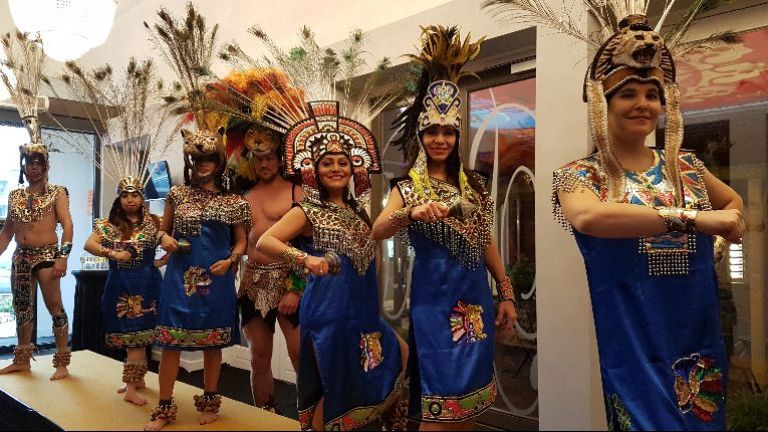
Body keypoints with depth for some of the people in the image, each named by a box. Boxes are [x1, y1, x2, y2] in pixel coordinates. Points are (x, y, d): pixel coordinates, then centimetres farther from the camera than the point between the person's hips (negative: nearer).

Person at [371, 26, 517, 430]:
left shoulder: (472, 183, 11)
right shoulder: (408, 186, -2)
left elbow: (486, 240, 12)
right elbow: (377, 231, -19)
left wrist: (506, 292, 8)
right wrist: (412, 212, -37)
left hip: (476, 296, 5)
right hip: (435, 297, -4)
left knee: (468, 397, 13)